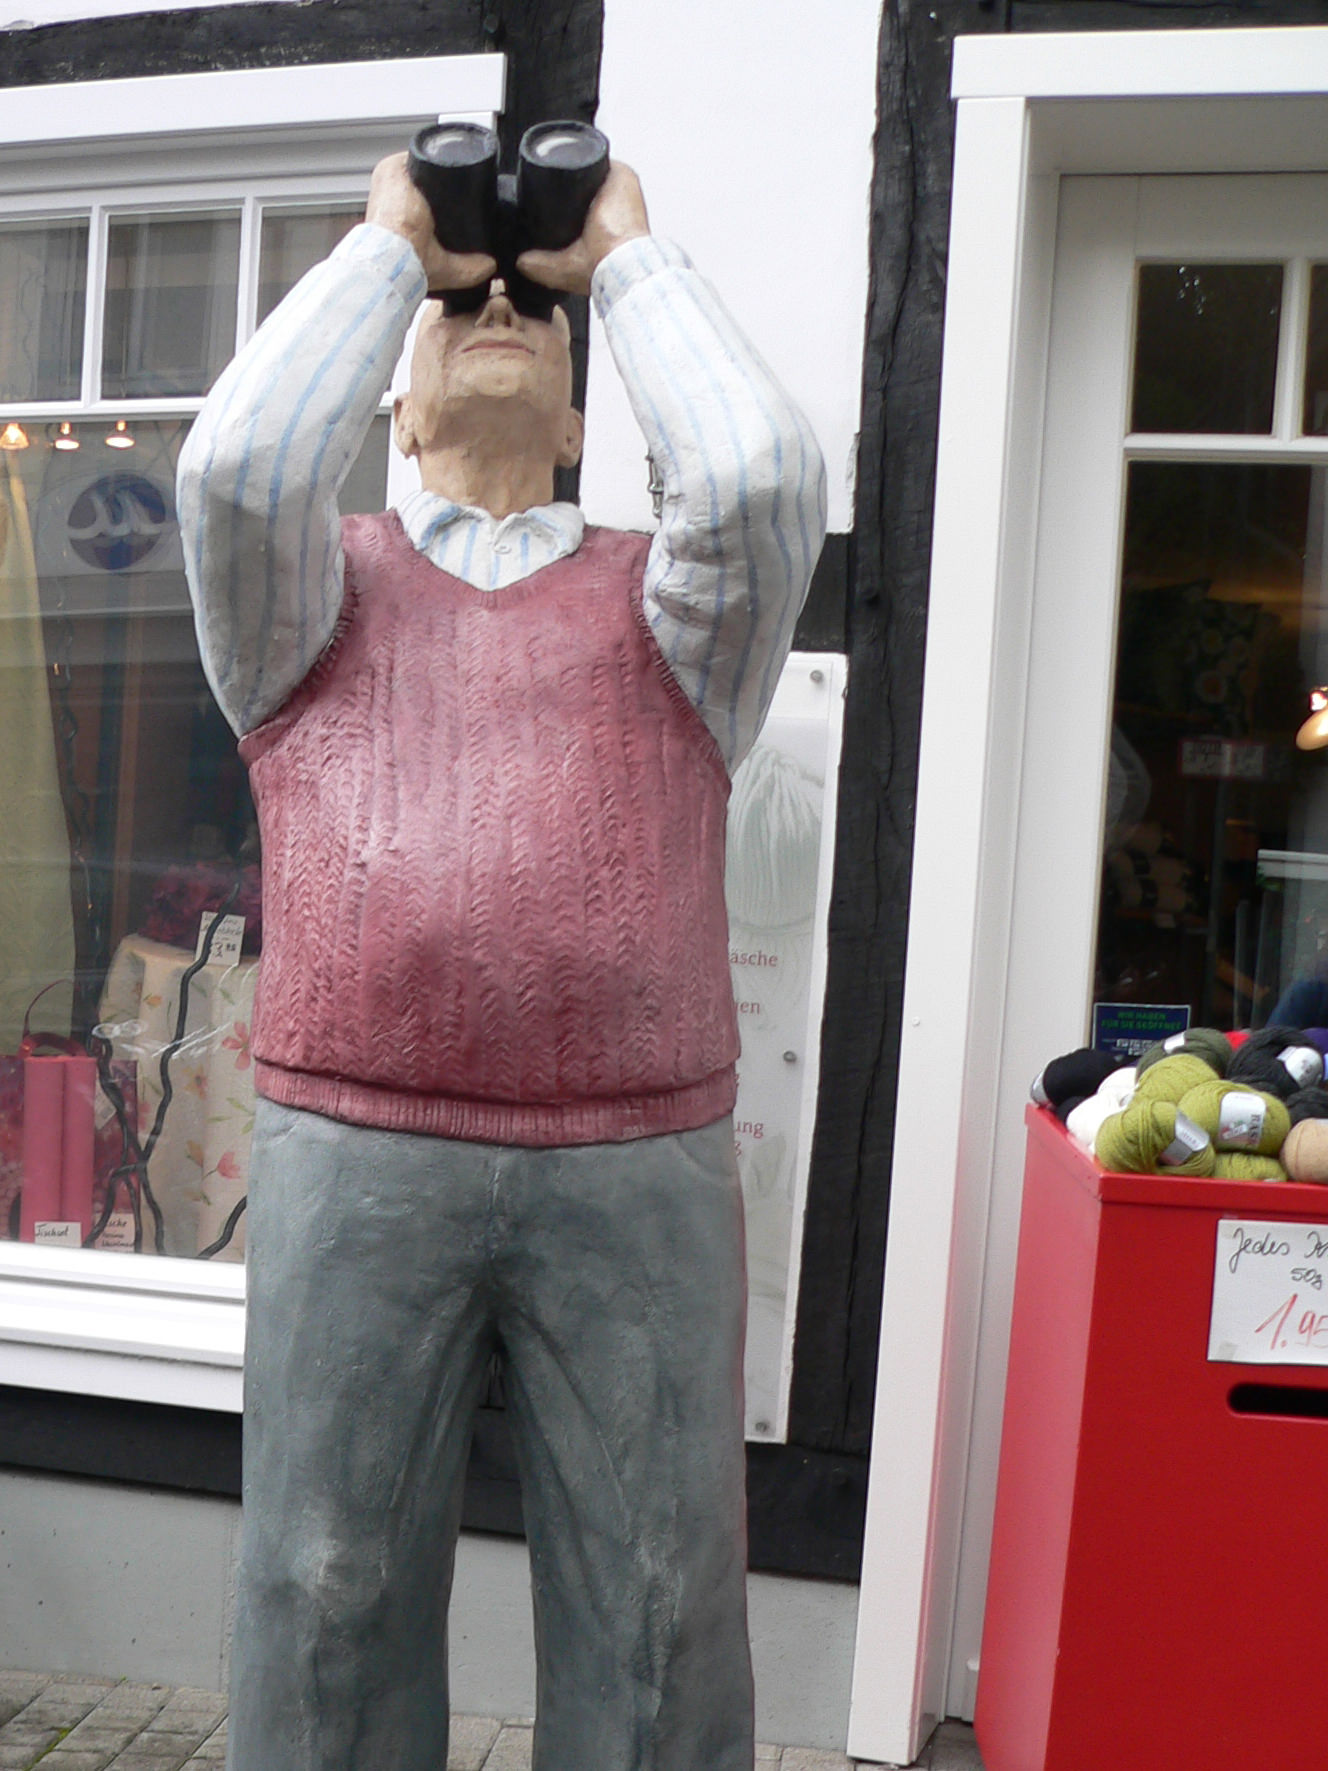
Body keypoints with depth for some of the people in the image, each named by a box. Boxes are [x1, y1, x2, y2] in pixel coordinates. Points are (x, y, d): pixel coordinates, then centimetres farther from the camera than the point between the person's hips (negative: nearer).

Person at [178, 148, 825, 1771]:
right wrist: (388, 249, 8)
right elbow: (234, 461, -5)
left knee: (656, 1604, 9)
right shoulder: (317, 585, 16)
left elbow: (763, 474, -5)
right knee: (330, 1590, 11)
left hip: (641, 1160, 1)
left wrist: (628, 257, 10)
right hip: (352, 1149, 0)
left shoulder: (663, 599, 16)